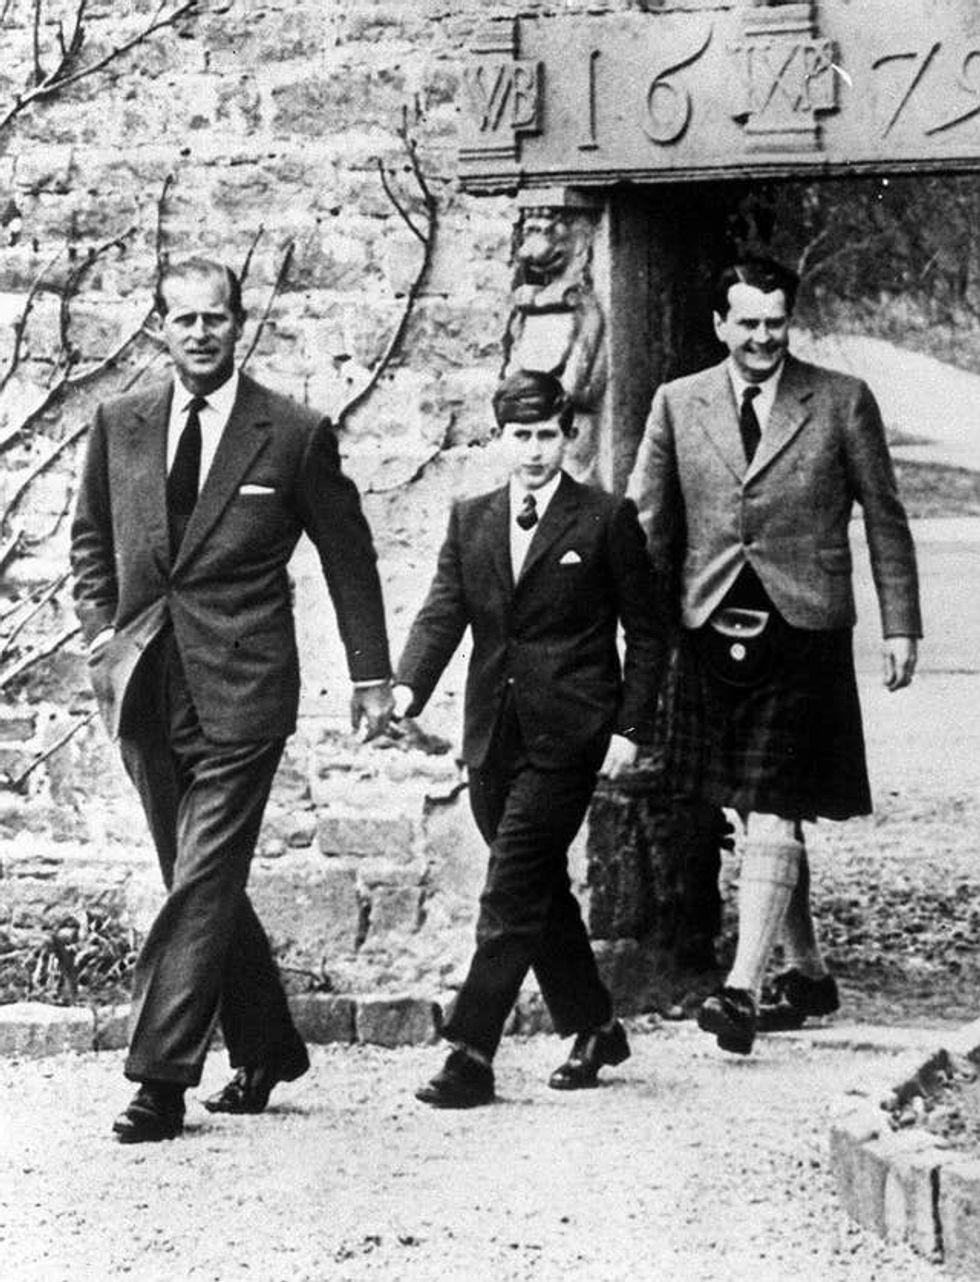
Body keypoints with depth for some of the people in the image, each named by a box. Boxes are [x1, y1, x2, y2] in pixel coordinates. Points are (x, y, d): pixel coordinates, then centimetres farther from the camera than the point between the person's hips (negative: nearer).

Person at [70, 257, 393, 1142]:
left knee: (202, 885, -10)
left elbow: (348, 556, 6)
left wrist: (372, 673, 6)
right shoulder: (119, 426, 9)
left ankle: (160, 1078, -10)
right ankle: (265, 1048, 26)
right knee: (203, 883, 12)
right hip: (147, 688, 5)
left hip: (239, 688, -5)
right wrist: (102, 630, 6)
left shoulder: (296, 435, -1)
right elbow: (92, 540, 21)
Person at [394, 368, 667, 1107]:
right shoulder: (471, 521, 12)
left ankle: (472, 1057, -13)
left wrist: (630, 728, -6)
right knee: (541, 893, 12)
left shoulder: (605, 521, 0)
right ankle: (595, 1028, 28)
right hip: (494, 736, 5)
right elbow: (443, 613, 2)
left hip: (568, 738, -5)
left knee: (512, 894, -12)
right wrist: (408, 687, -16)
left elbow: (646, 633, 2)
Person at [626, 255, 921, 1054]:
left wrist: (900, 625, 1)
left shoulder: (843, 403, 1)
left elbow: (885, 517, 5)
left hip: (801, 633, -3)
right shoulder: (679, 405, 7)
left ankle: (744, 988, -15)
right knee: (763, 818, 12)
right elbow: (648, 526, 9)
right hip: (712, 631, 4)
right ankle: (809, 973, 26)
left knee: (773, 815, -11)